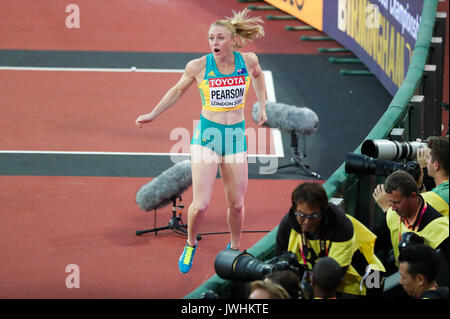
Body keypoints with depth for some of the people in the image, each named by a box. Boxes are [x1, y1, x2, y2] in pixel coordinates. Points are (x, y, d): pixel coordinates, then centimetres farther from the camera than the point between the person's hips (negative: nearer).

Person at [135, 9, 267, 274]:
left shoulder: (248, 60, -7)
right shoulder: (198, 66, -11)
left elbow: (258, 75, 19)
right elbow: (178, 90, 8)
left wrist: (262, 107, 18)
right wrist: (153, 115, 13)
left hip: (236, 136, 2)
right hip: (207, 136, -2)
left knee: (236, 204, 7)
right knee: (200, 204, -10)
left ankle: (235, 248, 33)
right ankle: (191, 244, 20)